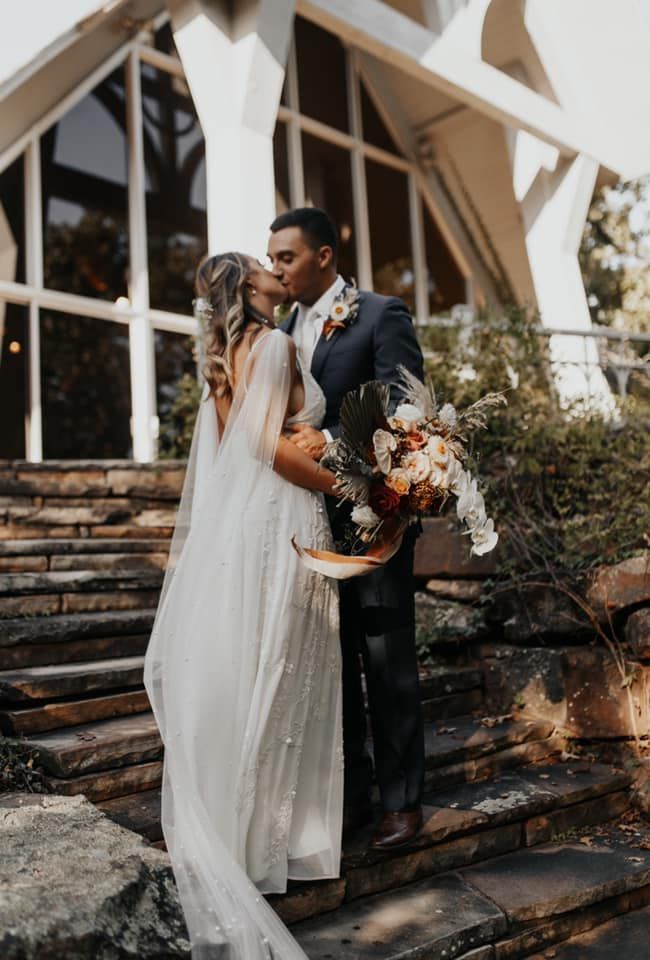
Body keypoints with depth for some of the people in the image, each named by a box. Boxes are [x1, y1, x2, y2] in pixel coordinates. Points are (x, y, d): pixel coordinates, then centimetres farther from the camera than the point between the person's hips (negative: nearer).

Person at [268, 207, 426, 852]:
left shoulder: (382, 316, -5)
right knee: (333, 663, 12)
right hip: (312, 518, 6)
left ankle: (401, 800, 19)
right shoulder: (284, 331, 15)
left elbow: (404, 407, -15)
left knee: (387, 662, 3)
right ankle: (352, 793, 26)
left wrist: (332, 441, -27)